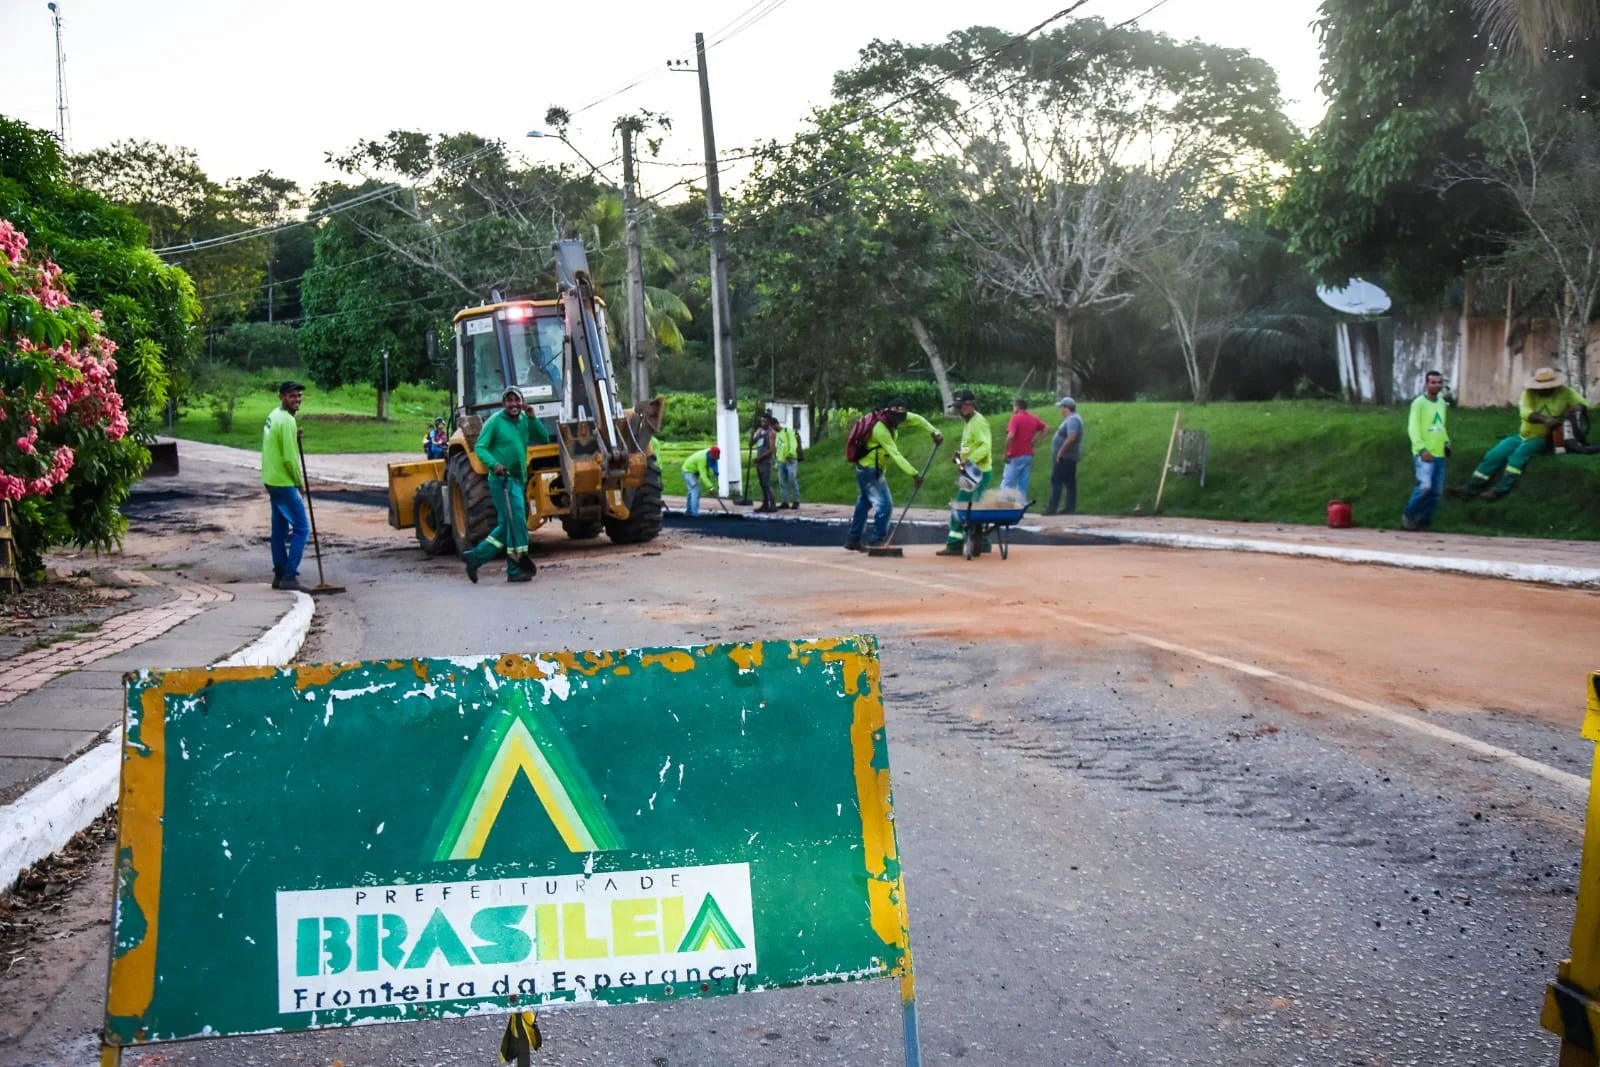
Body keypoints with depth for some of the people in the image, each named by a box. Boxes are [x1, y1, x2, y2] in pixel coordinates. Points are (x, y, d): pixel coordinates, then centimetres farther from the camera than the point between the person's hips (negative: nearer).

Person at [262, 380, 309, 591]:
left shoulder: (273, 416, 11)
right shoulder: (287, 421, -19)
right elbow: (289, 457, -21)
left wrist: (295, 437, 5)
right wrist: (300, 482, -9)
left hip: (272, 481, 10)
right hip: (284, 483, -10)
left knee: (279, 529, 15)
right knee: (302, 528, -6)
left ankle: (279, 574, 20)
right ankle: (289, 576, -8)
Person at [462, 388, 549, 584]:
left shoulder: (524, 420, 12)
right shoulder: (494, 421, -6)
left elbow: (544, 439, 5)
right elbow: (480, 448, -10)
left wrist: (533, 419, -6)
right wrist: (494, 464, -26)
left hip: (518, 479, 8)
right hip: (502, 479, -8)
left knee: (506, 526, 11)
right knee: (517, 519, -13)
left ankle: (475, 557, 21)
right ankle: (516, 569, -10)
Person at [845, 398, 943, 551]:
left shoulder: (893, 415, -7)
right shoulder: (880, 429, -30)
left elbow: (917, 419, 2)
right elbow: (895, 455, -32)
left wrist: (933, 432, -10)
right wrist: (914, 474, -34)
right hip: (871, 470, -10)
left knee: (864, 503, 17)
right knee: (884, 504, -11)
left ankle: (853, 540, 25)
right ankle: (877, 542, -7)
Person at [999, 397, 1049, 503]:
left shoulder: (1016, 417, -12)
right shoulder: (1034, 418, 10)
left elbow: (1010, 436, -24)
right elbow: (1046, 429, 21)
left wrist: (1006, 453, -16)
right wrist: (1035, 439, 13)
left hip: (1016, 456, -7)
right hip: (1028, 456, 7)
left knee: (1007, 485, -4)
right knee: (1023, 486, 9)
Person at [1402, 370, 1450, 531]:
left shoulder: (1442, 403, 15)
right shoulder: (1419, 403, -7)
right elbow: (1413, 428, -14)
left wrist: (1446, 442, 10)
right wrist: (1422, 449, -23)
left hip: (1439, 454, 7)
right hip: (1424, 454, -7)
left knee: (1436, 492, 5)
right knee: (1425, 487, -21)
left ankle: (1424, 522, 15)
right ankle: (1408, 515, 0)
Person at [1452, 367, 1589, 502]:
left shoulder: (1565, 392, -5)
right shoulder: (1529, 392, -5)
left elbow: (1584, 404, -7)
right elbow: (1525, 413, -22)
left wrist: (1576, 408, -32)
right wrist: (1545, 419, -41)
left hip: (1544, 439, -4)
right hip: (1524, 435, 4)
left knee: (1518, 455, -30)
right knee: (1493, 455, -7)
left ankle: (1500, 490, -32)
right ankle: (1471, 489, -5)